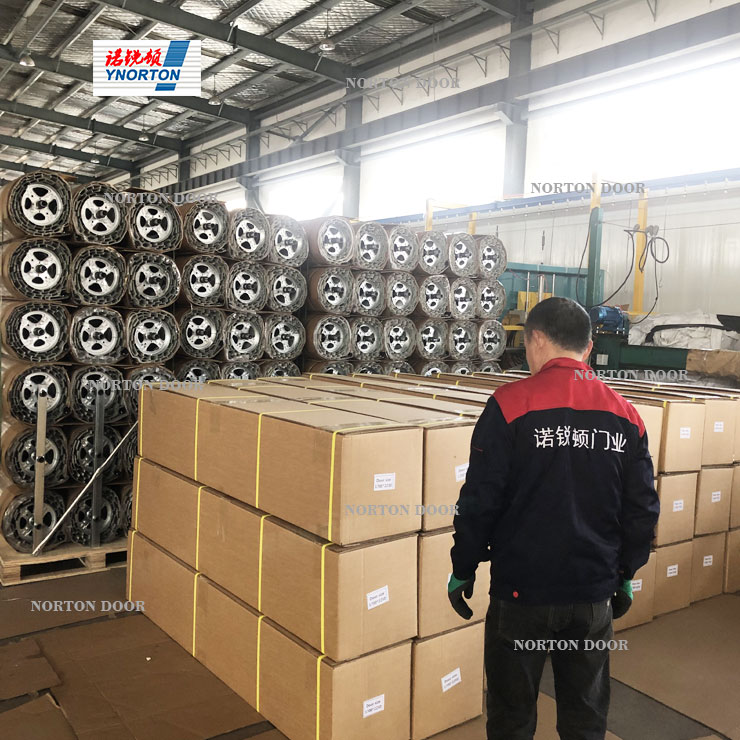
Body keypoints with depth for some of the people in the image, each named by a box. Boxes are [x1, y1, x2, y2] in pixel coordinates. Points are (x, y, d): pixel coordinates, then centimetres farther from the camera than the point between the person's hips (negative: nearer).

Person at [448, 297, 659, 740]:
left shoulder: (510, 404, -14)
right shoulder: (625, 413, 0)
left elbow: (480, 500, -13)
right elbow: (643, 508, 6)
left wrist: (463, 569, 0)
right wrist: (626, 574, 19)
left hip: (523, 590, -4)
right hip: (595, 593, 4)